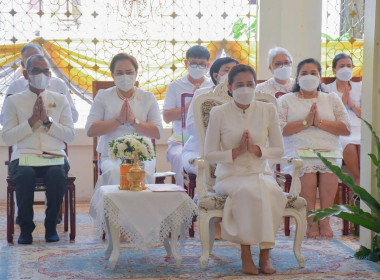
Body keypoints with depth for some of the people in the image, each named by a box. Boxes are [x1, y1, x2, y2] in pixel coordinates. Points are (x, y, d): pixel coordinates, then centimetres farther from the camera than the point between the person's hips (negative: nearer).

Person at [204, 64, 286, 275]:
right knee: (248, 190, -35)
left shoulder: (268, 111, 5)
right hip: (230, 176, -2)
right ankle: (246, 255, -27)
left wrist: (257, 149, -13)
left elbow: (279, 150, 6)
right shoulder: (219, 113, -2)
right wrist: (237, 151, -17)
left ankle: (265, 254, -22)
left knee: (272, 192, -32)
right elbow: (209, 155, -2)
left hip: (260, 174, 2)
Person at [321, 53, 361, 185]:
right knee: (349, 147, -38)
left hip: (358, 128, 2)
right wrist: (343, 101, -5)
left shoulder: (359, 87, 22)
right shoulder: (326, 89, 16)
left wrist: (351, 104, 0)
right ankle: (359, 180, -21)